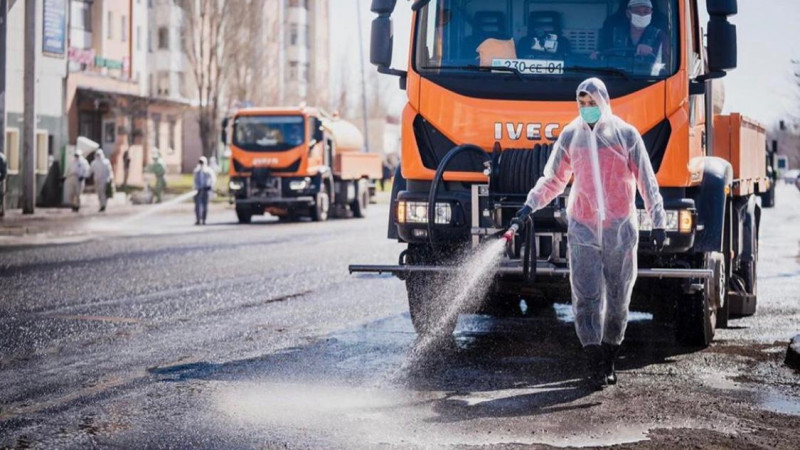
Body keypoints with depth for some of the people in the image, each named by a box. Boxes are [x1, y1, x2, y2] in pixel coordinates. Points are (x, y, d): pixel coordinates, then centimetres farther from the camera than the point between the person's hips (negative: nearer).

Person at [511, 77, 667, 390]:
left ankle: (608, 363, 20)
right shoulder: (570, 136, 7)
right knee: (587, 297, -9)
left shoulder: (626, 136, 2)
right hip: (583, 229, 1)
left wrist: (658, 223, 0)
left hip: (621, 229, 0)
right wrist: (529, 207, 3)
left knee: (617, 299, 7)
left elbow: (647, 183, 4)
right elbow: (553, 179, 15)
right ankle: (595, 366, -11)